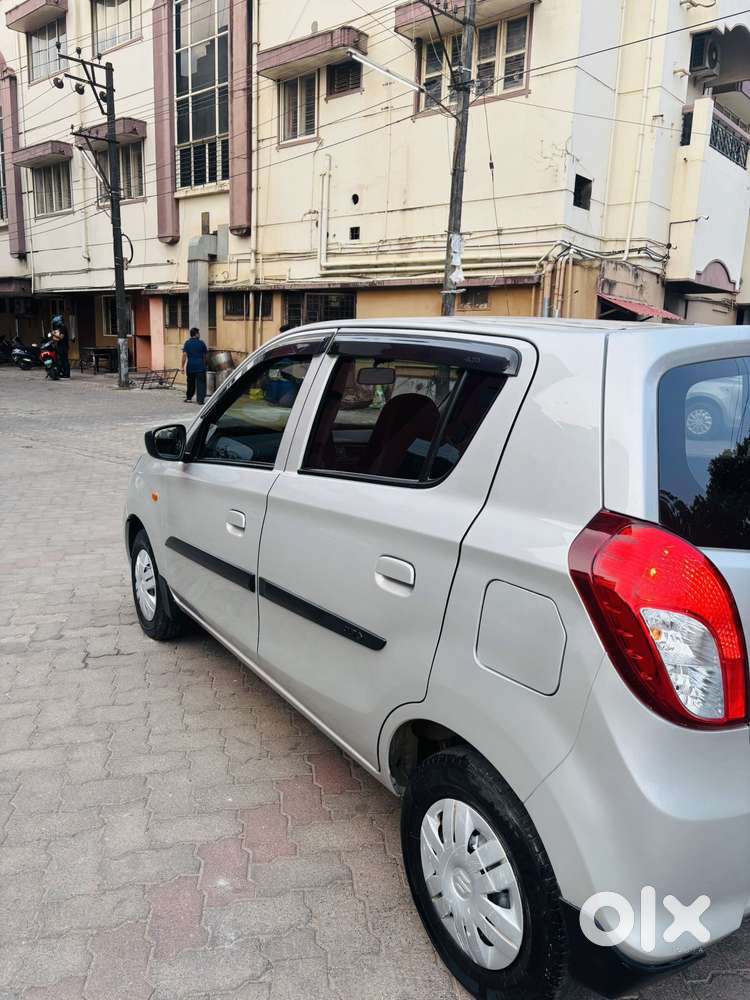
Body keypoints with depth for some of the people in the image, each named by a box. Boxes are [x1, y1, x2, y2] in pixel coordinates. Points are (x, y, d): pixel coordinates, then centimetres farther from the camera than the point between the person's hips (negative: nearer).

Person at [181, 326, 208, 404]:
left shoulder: (187, 343, 2)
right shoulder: (201, 343, -1)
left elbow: (184, 355, -6)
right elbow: (206, 355, 6)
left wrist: (183, 366, -4)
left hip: (191, 366, 3)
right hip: (200, 366, -3)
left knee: (191, 382, 17)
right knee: (201, 383, -2)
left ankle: (189, 398, 29)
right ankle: (200, 400, -10)